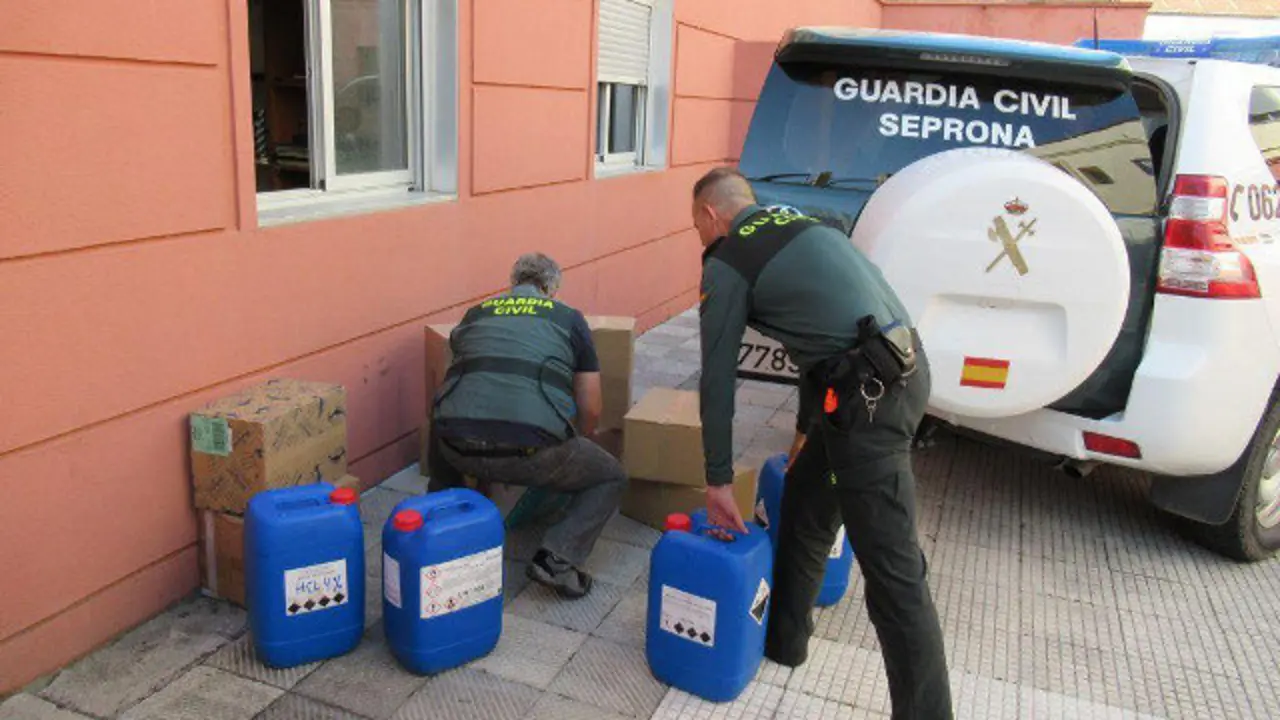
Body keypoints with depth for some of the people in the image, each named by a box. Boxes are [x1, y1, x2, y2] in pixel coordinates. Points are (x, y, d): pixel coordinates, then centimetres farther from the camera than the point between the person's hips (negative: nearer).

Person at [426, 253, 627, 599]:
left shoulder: (476, 313, 25)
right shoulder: (569, 318, 17)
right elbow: (591, 411, 17)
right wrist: (575, 450, 39)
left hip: (461, 445, 4)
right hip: (532, 450, -4)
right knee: (611, 479, 21)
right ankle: (558, 557, 2)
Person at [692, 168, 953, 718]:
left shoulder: (727, 263, 1)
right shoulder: (798, 226, 25)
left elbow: (718, 378, 2)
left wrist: (718, 478, 10)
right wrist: (806, 426, 42)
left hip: (868, 393, -9)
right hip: (903, 368, 9)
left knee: (891, 567, -4)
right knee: (803, 509, 23)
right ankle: (781, 638, 39)